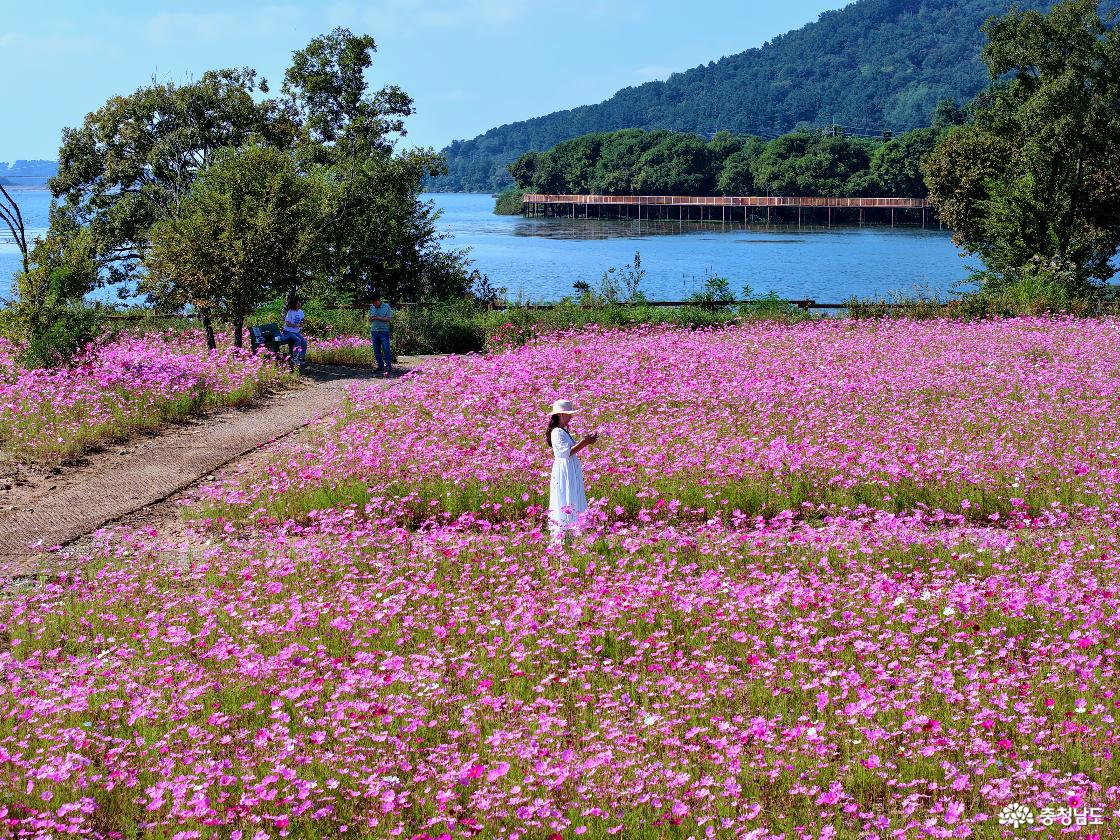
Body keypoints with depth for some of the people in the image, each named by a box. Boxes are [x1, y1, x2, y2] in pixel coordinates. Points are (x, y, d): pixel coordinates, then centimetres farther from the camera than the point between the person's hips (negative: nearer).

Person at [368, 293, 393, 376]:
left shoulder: (386, 307, -2)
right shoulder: (372, 308, 12)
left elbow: (389, 318, -7)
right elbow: (370, 320, 20)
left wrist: (378, 318, -17)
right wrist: (371, 318, -5)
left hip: (383, 331, -5)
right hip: (374, 331, 5)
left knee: (386, 350, -9)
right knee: (376, 351, 5)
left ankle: (388, 367, -7)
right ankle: (380, 367, 11)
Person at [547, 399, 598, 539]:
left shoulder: (564, 431, 14)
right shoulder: (557, 432, -16)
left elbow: (572, 449, 19)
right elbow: (566, 452, -23)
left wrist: (585, 441, 8)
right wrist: (584, 442, -24)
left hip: (571, 471, 10)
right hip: (564, 470, -10)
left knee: (573, 501, 10)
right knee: (565, 502, -9)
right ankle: (560, 534, -9)